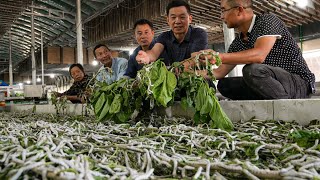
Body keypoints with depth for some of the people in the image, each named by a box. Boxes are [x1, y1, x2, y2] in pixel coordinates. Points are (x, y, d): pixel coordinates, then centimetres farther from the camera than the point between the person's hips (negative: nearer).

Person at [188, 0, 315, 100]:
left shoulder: (268, 21, -12)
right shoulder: (238, 43, 9)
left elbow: (259, 55, -30)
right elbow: (220, 72, 10)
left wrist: (219, 57, -37)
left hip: (299, 83, -8)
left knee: (252, 70, -33)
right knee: (224, 84, 1)